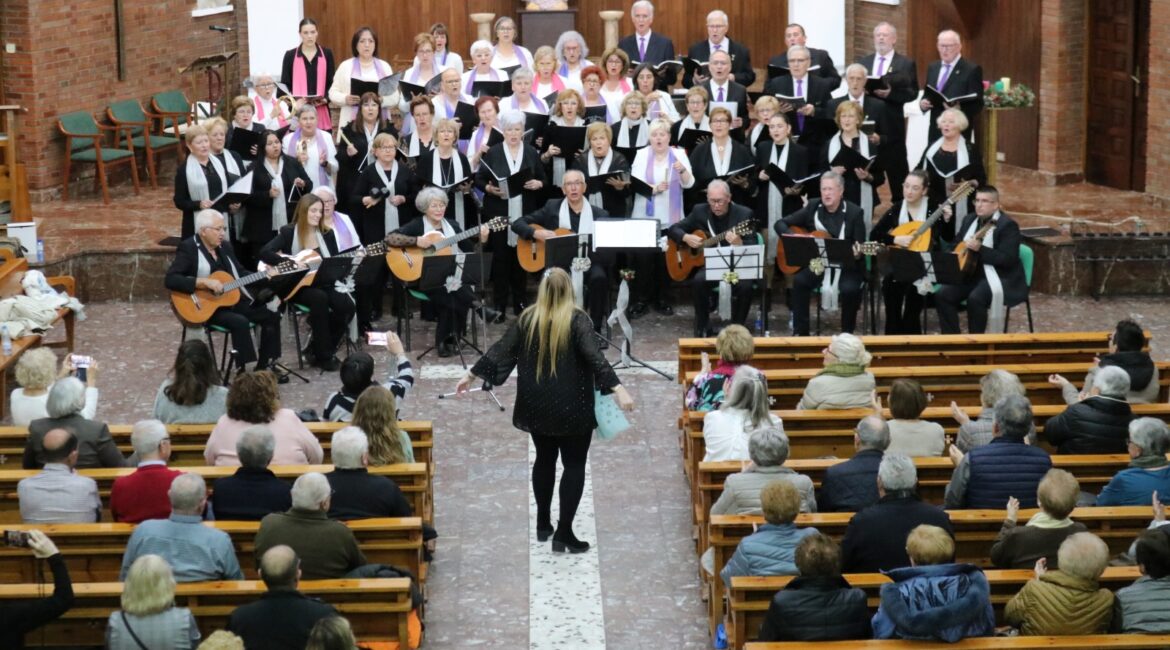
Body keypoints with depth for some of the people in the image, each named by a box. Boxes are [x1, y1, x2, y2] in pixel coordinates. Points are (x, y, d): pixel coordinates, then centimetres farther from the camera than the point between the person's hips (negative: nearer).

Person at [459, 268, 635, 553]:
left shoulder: (527, 319, -1)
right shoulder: (577, 319, -13)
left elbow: (500, 351, 2)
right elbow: (594, 356, -24)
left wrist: (471, 375, 13)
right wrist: (618, 389, -30)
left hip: (537, 406, 5)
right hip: (571, 407, -4)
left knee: (544, 460, 21)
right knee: (574, 465, 3)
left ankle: (543, 524, 28)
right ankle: (563, 533, -2)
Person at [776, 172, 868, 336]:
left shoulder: (854, 213, -5)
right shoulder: (813, 207, 2)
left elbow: (859, 249, -5)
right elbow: (780, 224, 4)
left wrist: (857, 253, -30)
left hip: (845, 265, -2)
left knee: (850, 289, -32)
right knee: (799, 281, -28)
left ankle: (847, 333, -9)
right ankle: (800, 332, -17)